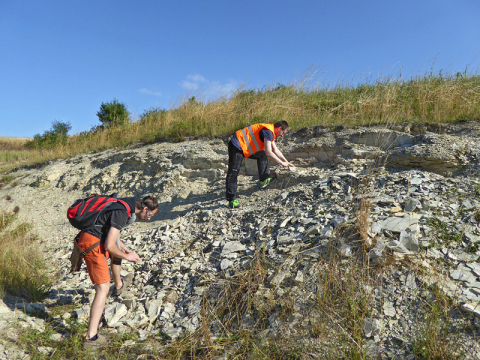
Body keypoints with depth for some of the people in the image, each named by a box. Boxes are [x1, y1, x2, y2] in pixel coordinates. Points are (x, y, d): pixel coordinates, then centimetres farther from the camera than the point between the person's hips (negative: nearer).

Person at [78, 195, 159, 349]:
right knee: (103, 288, -11)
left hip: (94, 237, 10)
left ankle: (119, 285, 59)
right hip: (92, 243, -10)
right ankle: (91, 337, -9)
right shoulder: (122, 213, -24)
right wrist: (127, 256, -10)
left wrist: (125, 249, 14)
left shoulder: (127, 206, 5)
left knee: (117, 251, 34)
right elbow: (110, 246, -26)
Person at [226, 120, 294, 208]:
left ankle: (263, 180, 15)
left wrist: (286, 161, 17)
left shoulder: (270, 132, 13)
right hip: (237, 146, -11)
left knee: (262, 155, 19)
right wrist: (282, 163, -14)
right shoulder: (268, 131, -19)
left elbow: (275, 150, 21)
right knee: (233, 173, -9)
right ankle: (231, 200, -7)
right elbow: (268, 153, -23)